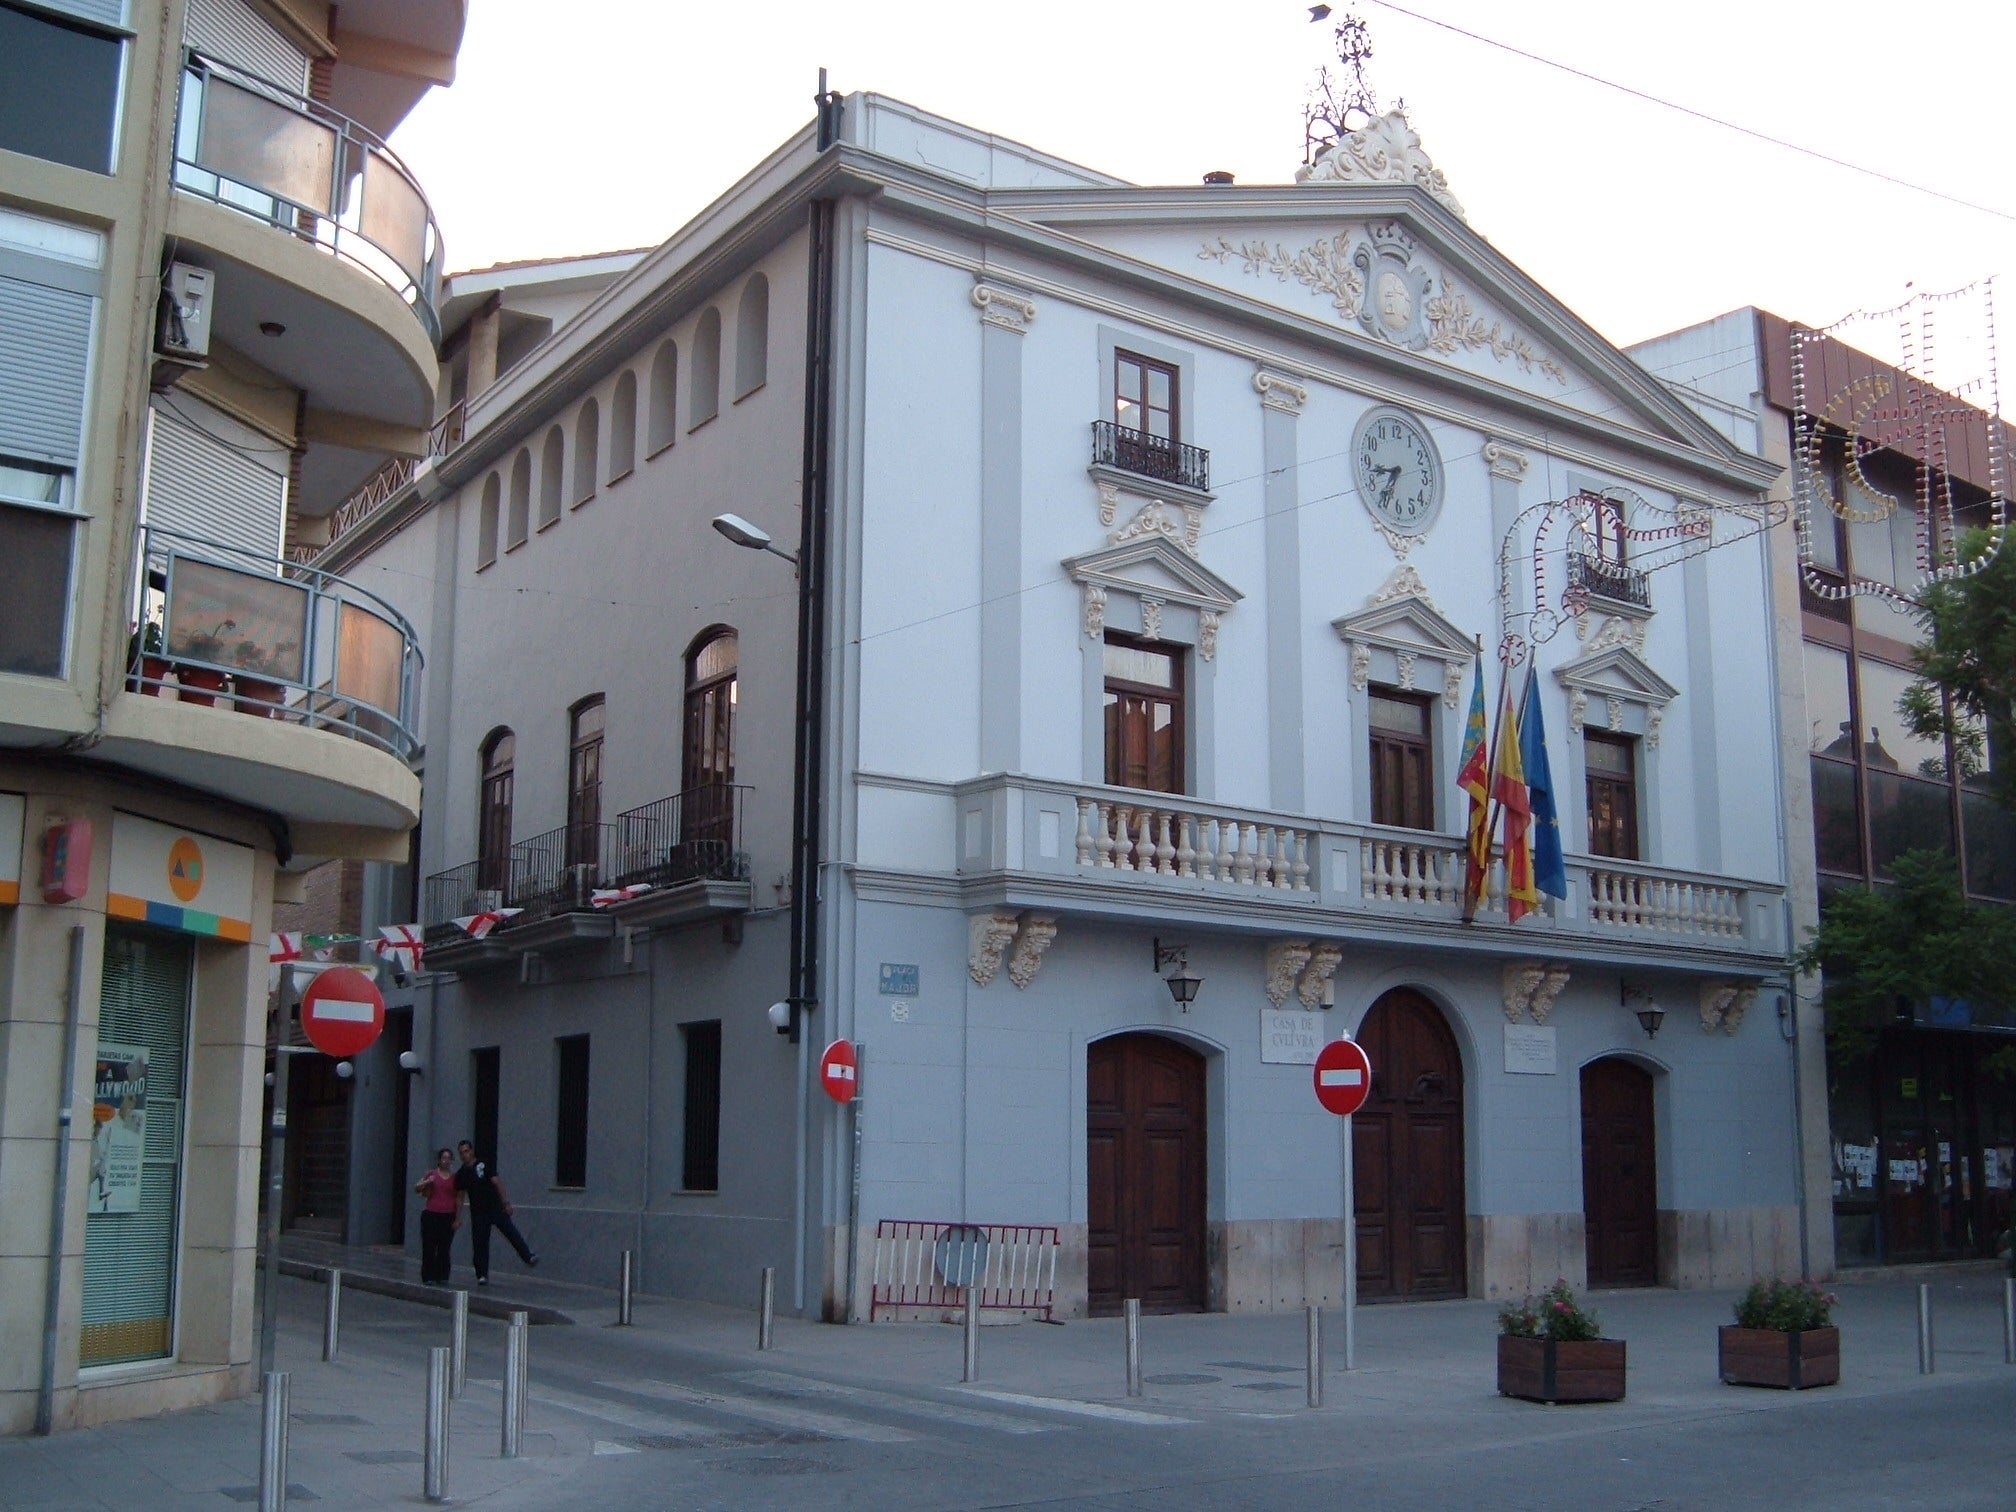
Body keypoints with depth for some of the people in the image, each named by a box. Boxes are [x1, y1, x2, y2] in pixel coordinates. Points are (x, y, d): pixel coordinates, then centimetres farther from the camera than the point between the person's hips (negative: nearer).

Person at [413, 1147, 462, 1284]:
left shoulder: (456, 1177, 8)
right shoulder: (432, 1174, 5)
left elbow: (459, 1200, 10)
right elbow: (416, 1188, 6)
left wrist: (458, 1218, 5)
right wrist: (426, 1182, -13)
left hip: (448, 1217, 1)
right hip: (431, 1215, -1)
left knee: (444, 1248, 1)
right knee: (429, 1247, -2)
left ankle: (442, 1277, 7)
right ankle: (428, 1277, 3)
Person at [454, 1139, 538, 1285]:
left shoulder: (484, 1165, 0)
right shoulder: (461, 1174, 8)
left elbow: (497, 1183, -4)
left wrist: (505, 1202, -11)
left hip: (496, 1207, -3)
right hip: (478, 1213, 3)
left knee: (511, 1232, -16)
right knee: (479, 1244, 1)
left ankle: (528, 1256, -18)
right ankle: (482, 1276, 7)